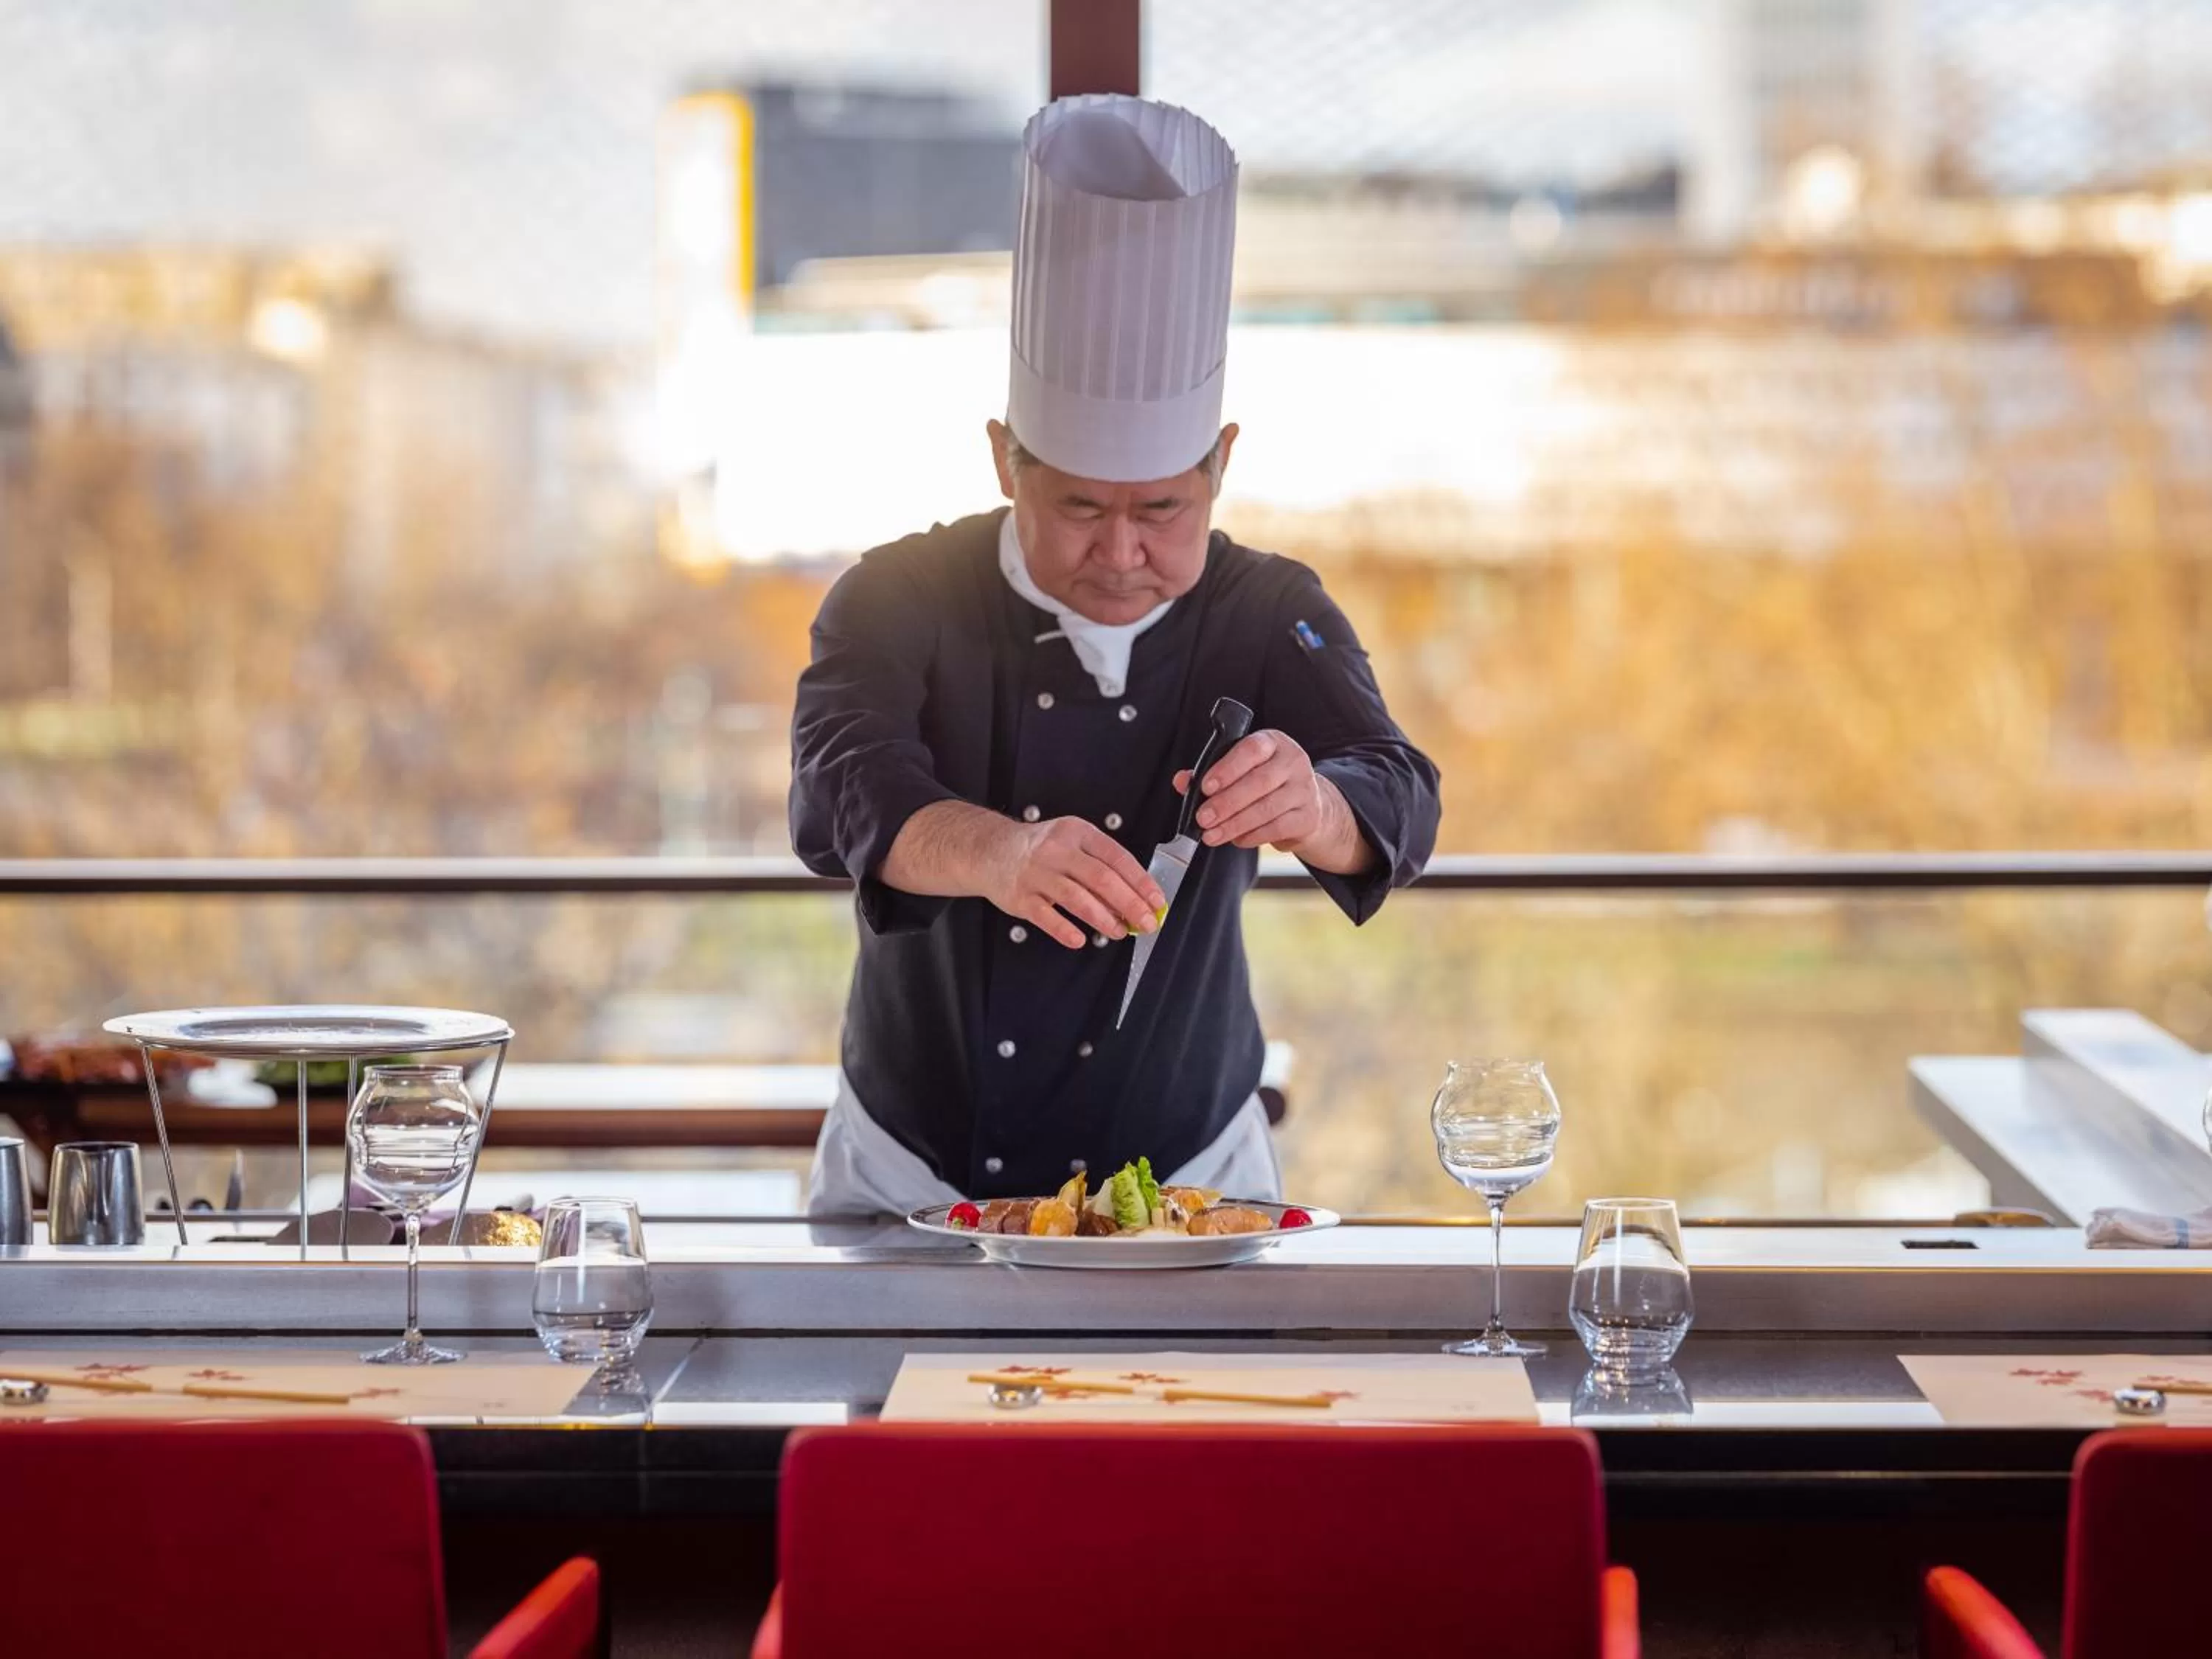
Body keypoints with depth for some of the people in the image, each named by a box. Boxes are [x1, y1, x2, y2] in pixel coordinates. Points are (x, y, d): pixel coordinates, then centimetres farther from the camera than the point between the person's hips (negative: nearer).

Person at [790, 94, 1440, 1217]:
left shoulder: (1267, 618, -2)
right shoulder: (901, 604, -6)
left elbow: (1395, 806, -18)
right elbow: (843, 792, -24)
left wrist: (1309, 806, -42)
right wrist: (997, 852, -46)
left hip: (1185, 1166, 1)